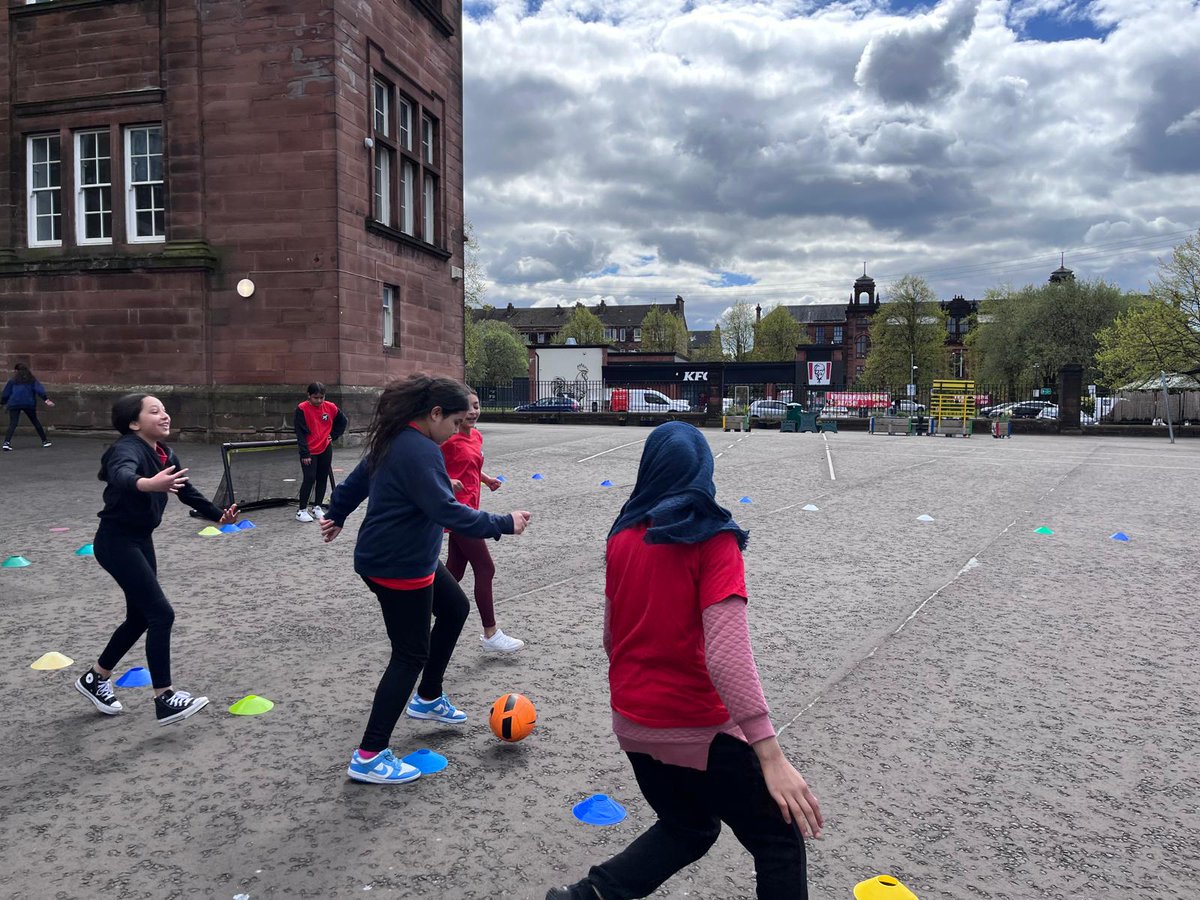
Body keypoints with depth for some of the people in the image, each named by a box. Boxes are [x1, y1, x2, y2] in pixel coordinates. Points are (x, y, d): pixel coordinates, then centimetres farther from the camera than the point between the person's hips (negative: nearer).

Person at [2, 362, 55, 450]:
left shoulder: (12, 380, 11)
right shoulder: (32, 380, 12)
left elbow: (5, 393, 13)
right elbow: (39, 390, -3)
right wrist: (46, 399, -12)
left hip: (14, 404, -1)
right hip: (29, 404, 1)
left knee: (12, 424, -6)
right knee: (35, 422, 15)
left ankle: (7, 442, -24)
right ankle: (45, 440, 19)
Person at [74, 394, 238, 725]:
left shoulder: (165, 454, 4)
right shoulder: (127, 449, -22)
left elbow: (188, 492, 14)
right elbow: (121, 475, -46)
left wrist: (218, 515, 2)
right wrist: (148, 484, -67)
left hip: (141, 540, 9)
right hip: (116, 542, -9)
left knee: (140, 617, 16)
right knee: (161, 614, -12)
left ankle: (95, 678, 37)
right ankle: (165, 700, -6)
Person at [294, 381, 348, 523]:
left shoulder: (330, 407, -1)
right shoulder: (302, 409, -12)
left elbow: (343, 421, 17)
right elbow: (300, 433, -13)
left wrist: (333, 436, 6)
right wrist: (304, 454, -15)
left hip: (325, 450, 4)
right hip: (309, 452, -4)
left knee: (322, 479, 9)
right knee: (309, 479, -9)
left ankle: (318, 507, 21)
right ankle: (301, 510, 1)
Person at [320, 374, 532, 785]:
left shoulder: (394, 440, 6)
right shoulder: (421, 452, -25)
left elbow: (357, 479, 18)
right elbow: (447, 512, -32)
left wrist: (336, 515, 32)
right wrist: (503, 524, -25)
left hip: (411, 559, 10)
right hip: (399, 568, -10)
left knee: (455, 607, 24)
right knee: (411, 655, 0)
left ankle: (427, 699, 38)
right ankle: (368, 757, 9)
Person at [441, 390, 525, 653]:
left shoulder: (476, 436, 12)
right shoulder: (449, 438, -14)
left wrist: (487, 479, 9)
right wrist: (447, 481, -32)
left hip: (468, 509, 9)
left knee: (455, 570, 15)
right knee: (485, 568, -6)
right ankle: (491, 635, 2)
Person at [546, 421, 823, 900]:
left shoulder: (623, 536, 0)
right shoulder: (712, 540, -17)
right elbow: (726, 654, -27)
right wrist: (771, 755, -27)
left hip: (631, 724, 6)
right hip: (696, 729, -6)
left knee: (689, 828, 28)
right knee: (780, 842, 14)